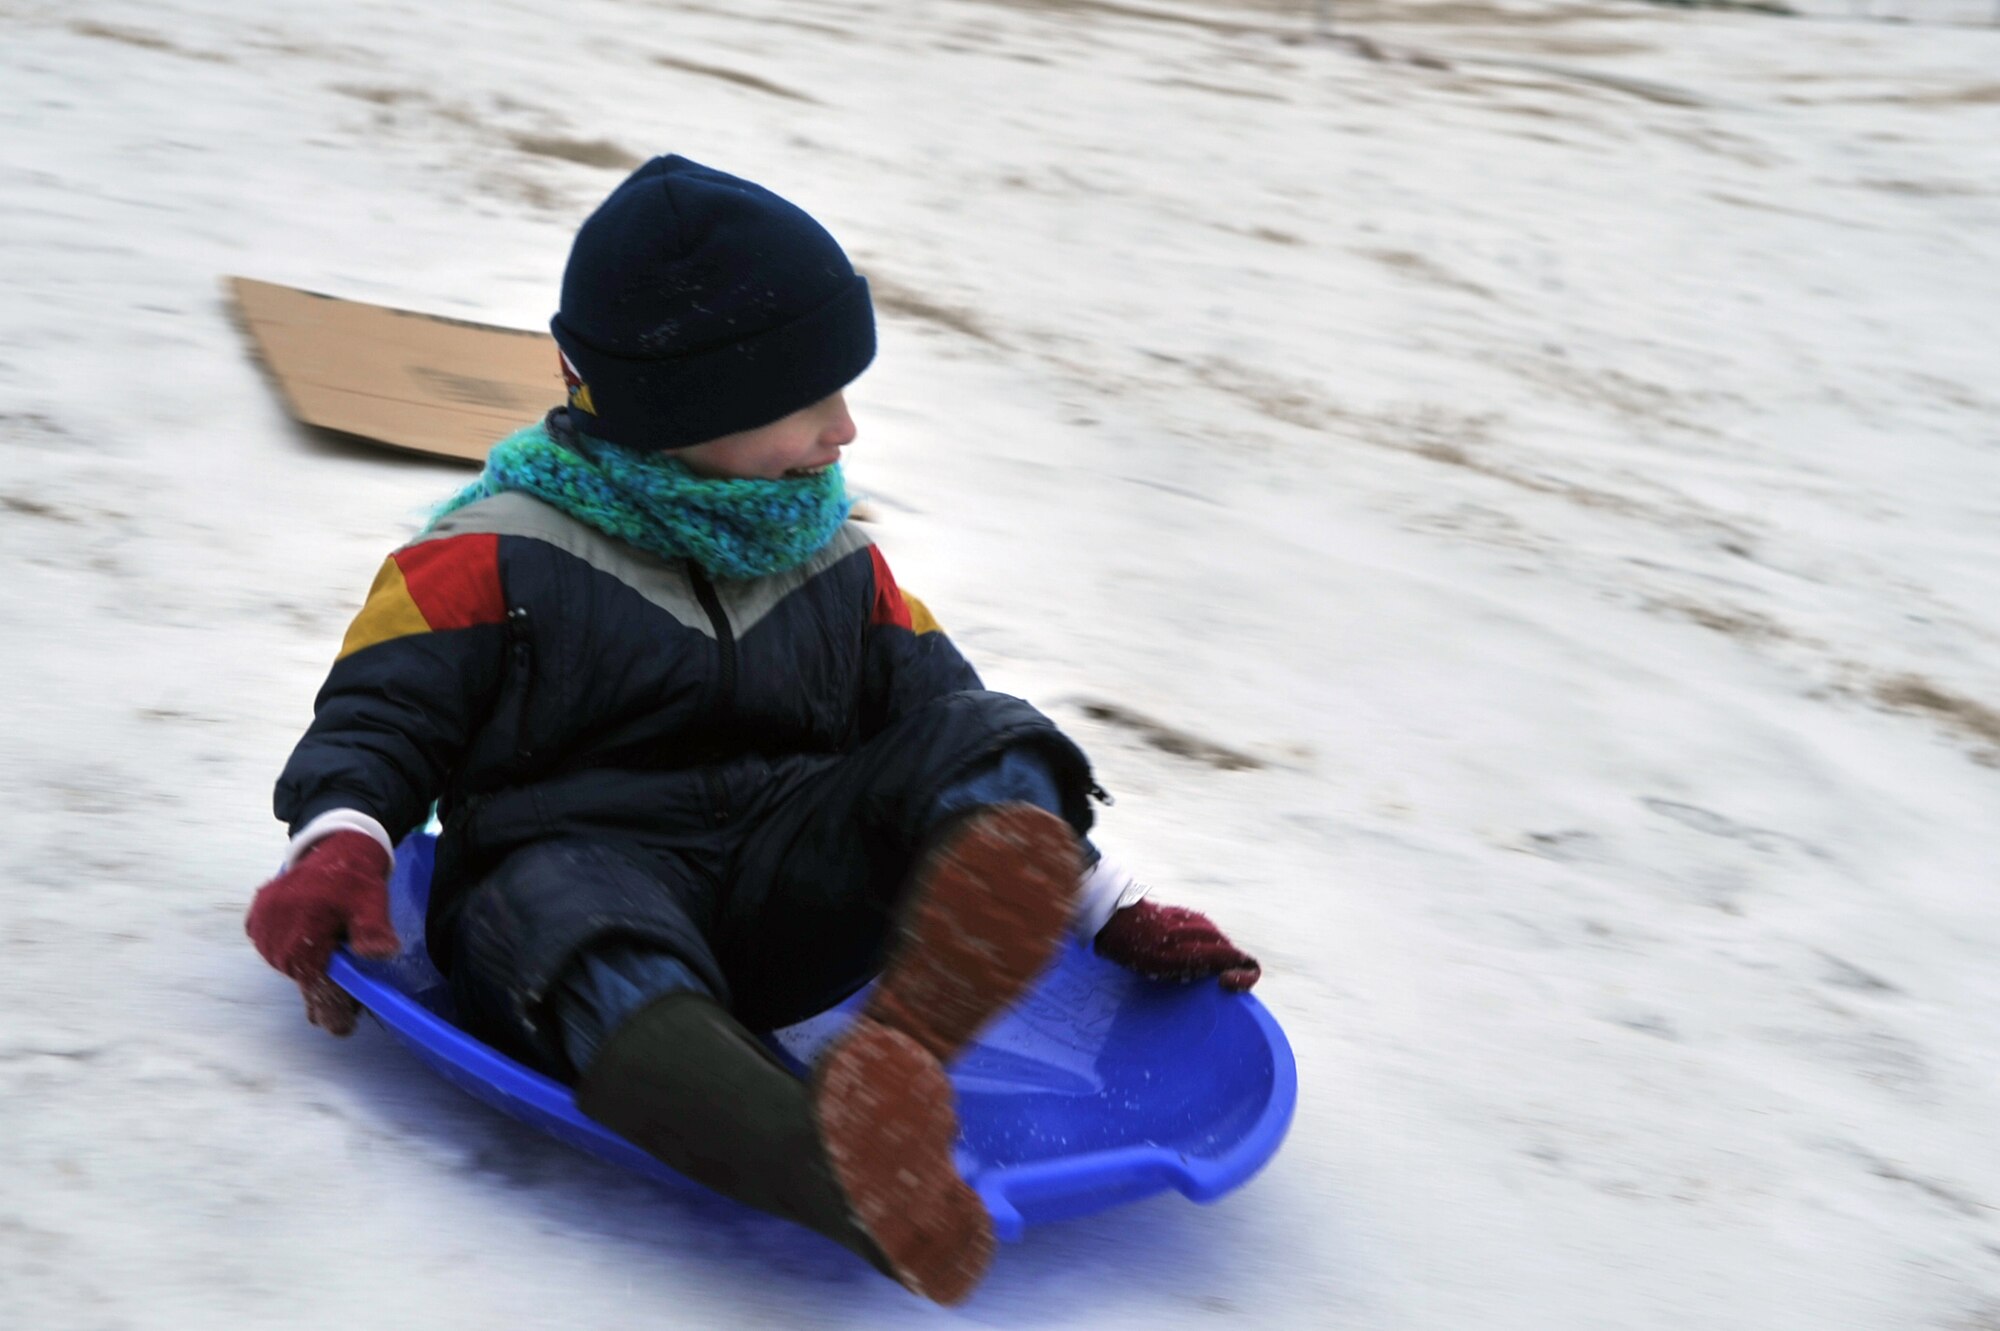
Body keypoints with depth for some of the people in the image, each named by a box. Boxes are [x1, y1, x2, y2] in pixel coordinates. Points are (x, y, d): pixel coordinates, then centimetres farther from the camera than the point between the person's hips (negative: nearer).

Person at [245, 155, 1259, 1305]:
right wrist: (338, 851, -21)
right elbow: (380, 719, 2)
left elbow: (931, 709, 20)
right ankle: (839, 1167, -73)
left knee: (989, 743, -18)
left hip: (785, 893, 5)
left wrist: (1112, 910, 13)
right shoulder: (498, 555, 1)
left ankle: (913, 1028, -52)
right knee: (604, 955, -41)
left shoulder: (840, 565, 16)